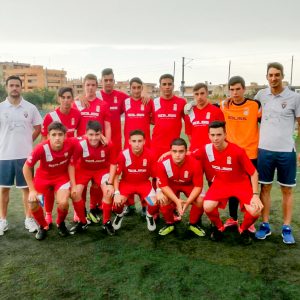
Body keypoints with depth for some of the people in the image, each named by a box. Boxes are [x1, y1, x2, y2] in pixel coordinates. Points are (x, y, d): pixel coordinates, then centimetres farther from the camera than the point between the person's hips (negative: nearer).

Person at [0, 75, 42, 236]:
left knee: (27, 187, 8)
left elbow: (38, 128, 9)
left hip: (25, 155, 0)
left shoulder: (30, 108, 1)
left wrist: (26, 142, 2)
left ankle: (29, 219, 20)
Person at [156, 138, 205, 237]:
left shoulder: (195, 163, -31)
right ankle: (170, 224, 2)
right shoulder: (163, 164, -31)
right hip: (171, 185, 0)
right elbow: (163, 185, -22)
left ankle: (193, 224, 5)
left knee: (200, 201, -26)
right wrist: (177, 201, -35)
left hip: (189, 185, 0)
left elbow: (198, 186, -23)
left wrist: (187, 202, -37)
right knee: (162, 199, -28)